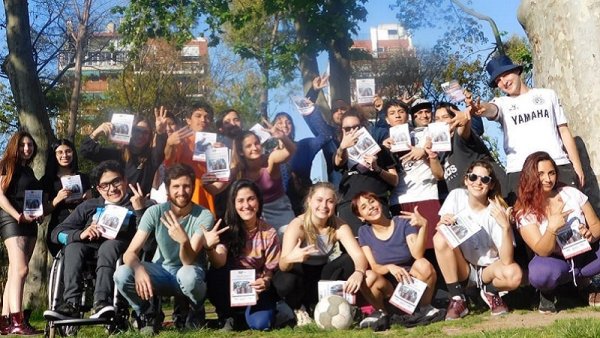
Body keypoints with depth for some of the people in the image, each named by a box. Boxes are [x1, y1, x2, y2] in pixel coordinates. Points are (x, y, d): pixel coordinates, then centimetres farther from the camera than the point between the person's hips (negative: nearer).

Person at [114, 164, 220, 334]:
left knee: (188, 275, -39)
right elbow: (130, 253, -17)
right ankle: (148, 314, 2)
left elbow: (188, 261, -25)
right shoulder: (155, 212, -12)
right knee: (122, 274, -27)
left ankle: (197, 312, -4)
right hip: (161, 271, 2)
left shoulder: (204, 216, -18)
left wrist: (184, 241, -47)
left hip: (188, 272, -2)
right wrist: (139, 269, -40)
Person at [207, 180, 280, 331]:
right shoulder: (227, 229, -8)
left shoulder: (269, 233, -6)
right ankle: (226, 315, -4)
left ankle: (242, 314, 10)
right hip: (230, 286, 0)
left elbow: (271, 269, -4)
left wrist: (266, 282, -28)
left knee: (260, 323, -28)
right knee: (214, 275, -32)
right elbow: (219, 263, -22)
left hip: (256, 288, 0)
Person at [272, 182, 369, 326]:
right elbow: (283, 265, -36)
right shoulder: (297, 226, -26)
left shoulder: (339, 226, -16)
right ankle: (300, 308, 0)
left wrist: (359, 272, -51)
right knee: (285, 282, -37)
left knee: (350, 262, -24)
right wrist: (290, 259, -62)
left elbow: (358, 255, -27)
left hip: (324, 274, 3)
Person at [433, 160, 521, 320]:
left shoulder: (497, 211, -17)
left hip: (489, 269, -1)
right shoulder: (457, 196, -9)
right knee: (440, 238, -27)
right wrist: (443, 224, -30)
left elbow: (507, 261, -25)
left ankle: (490, 291, 3)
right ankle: (457, 299, -14)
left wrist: (506, 227, -39)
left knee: (514, 275, -34)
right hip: (462, 269, 2)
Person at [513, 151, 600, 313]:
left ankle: (585, 280, 3)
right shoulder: (525, 212, -11)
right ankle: (547, 293, -1)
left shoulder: (571, 193, -4)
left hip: (584, 255, 4)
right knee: (540, 273, -39)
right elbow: (542, 252, -18)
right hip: (555, 262, -4)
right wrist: (552, 229, -38)